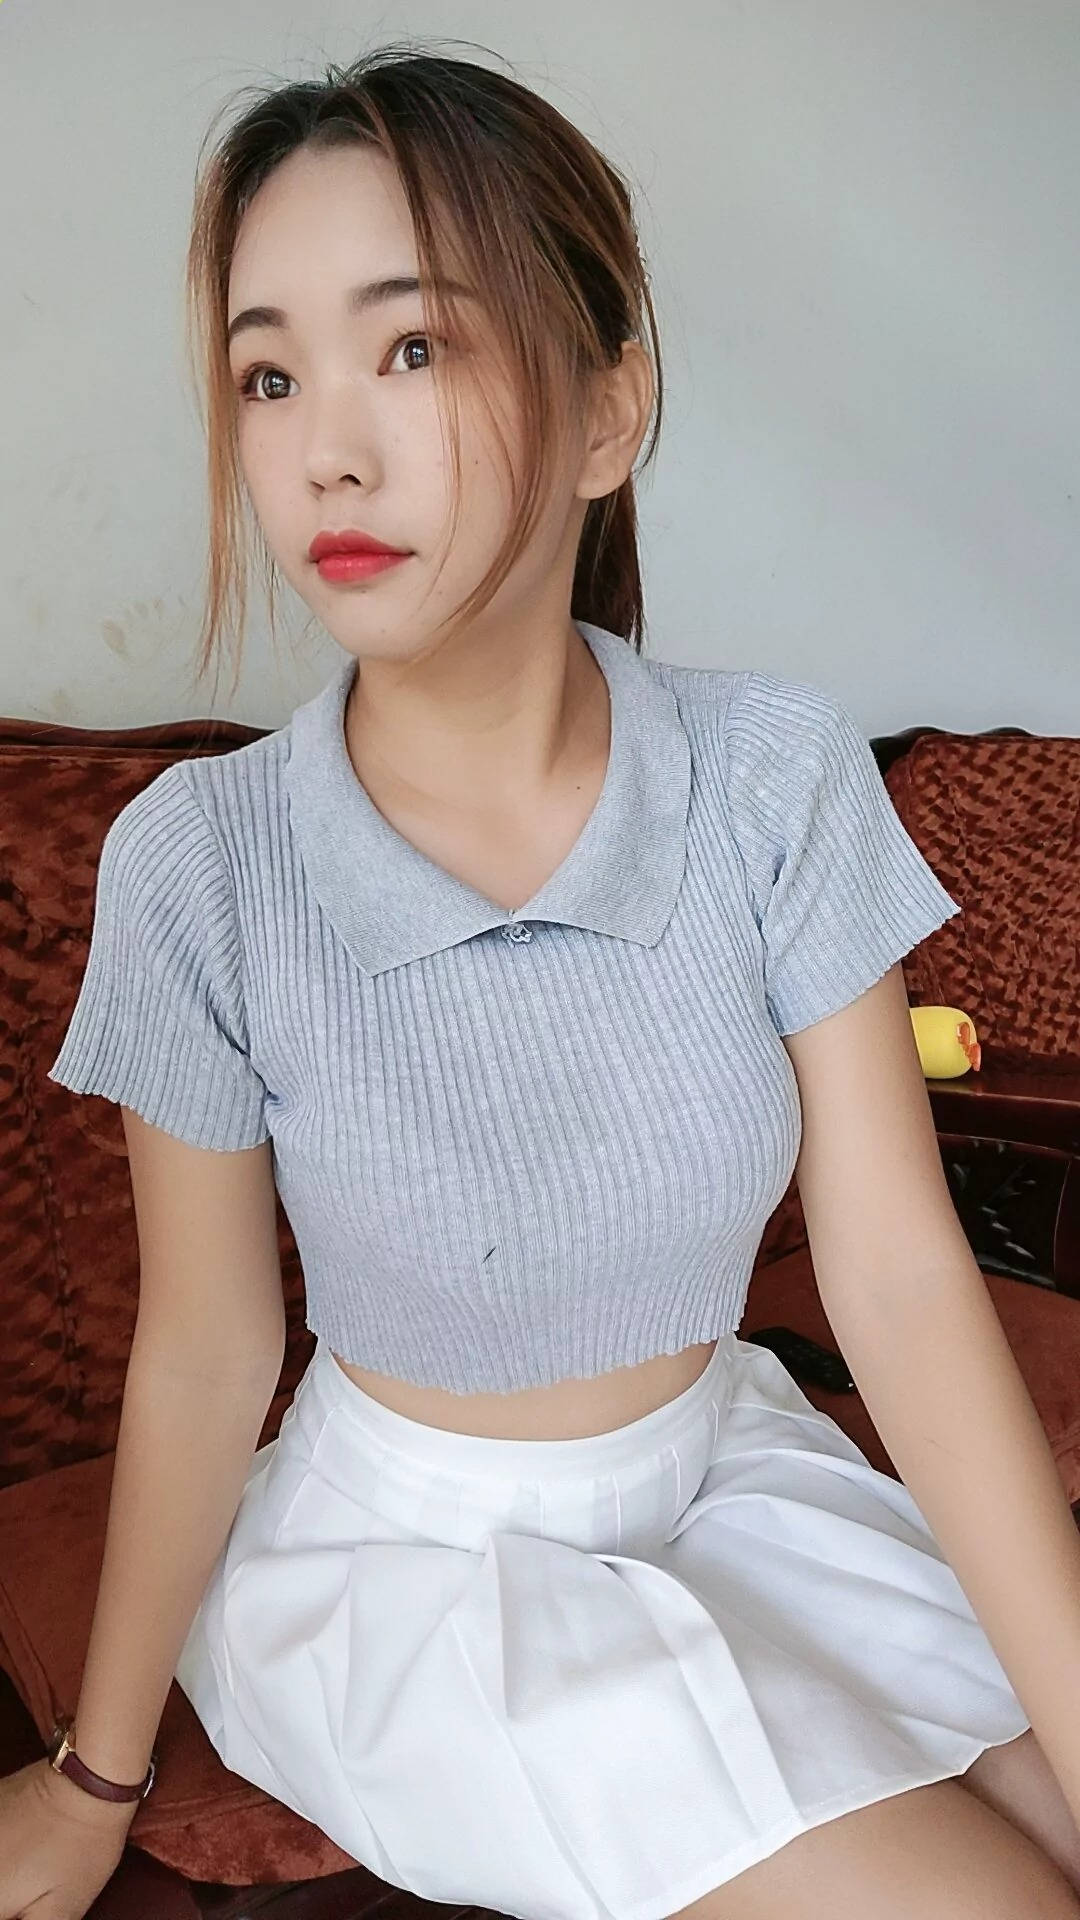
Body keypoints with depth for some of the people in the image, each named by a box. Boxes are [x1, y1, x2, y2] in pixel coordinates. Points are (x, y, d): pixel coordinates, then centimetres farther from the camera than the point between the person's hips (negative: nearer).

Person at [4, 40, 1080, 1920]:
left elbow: (899, 1275, -15)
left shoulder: (778, 776, -16)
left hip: (731, 1468, 3)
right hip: (412, 1556, -3)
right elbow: (204, 1365, -11)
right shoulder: (201, 864, -22)